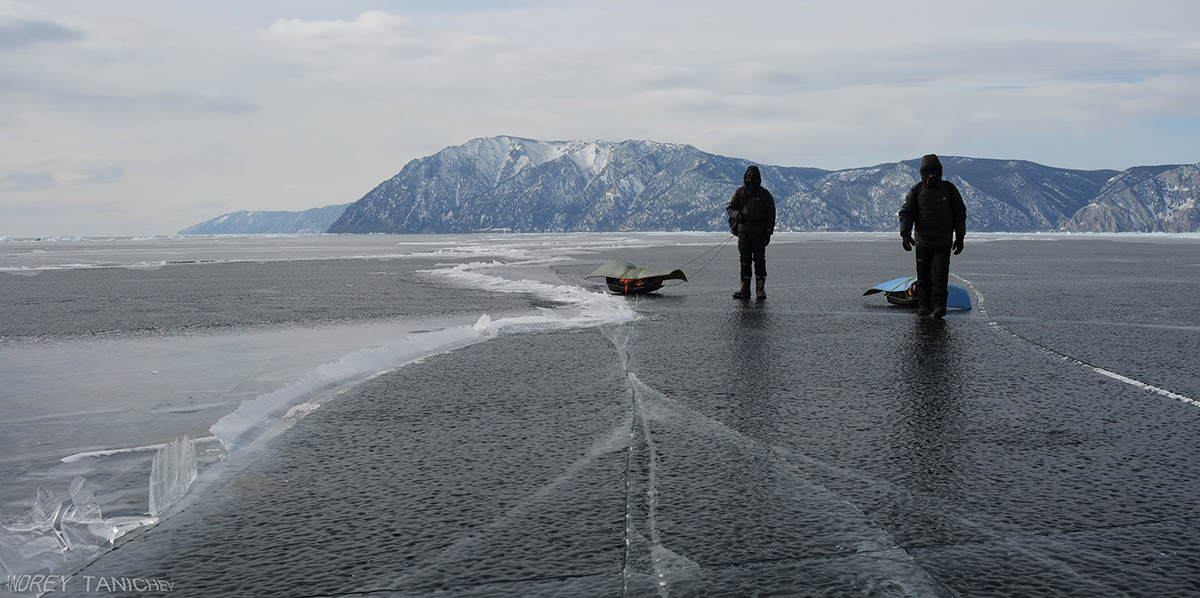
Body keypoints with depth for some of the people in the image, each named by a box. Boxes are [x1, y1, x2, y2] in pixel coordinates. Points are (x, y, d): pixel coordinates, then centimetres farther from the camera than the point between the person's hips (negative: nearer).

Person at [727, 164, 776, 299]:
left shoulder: (764, 194, 6)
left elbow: (771, 214, 5)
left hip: (759, 232, -2)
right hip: (743, 231, 2)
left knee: (759, 260, -4)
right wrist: (737, 214, -10)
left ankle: (761, 289, 0)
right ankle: (745, 289, 4)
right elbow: (730, 208, 13)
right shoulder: (740, 192, 11)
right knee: (745, 261, 2)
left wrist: (768, 232, -4)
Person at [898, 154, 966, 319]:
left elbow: (960, 213, 11)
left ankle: (939, 307, -11)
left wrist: (960, 236, 6)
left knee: (940, 274, -10)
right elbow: (906, 213, 2)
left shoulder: (949, 189, 5)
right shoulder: (916, 191, 3)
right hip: (922, 241, 1)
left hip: (944, 242, -1)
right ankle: (923, 306, 13)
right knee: (923, 276, 4)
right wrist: (905, 234, -13)